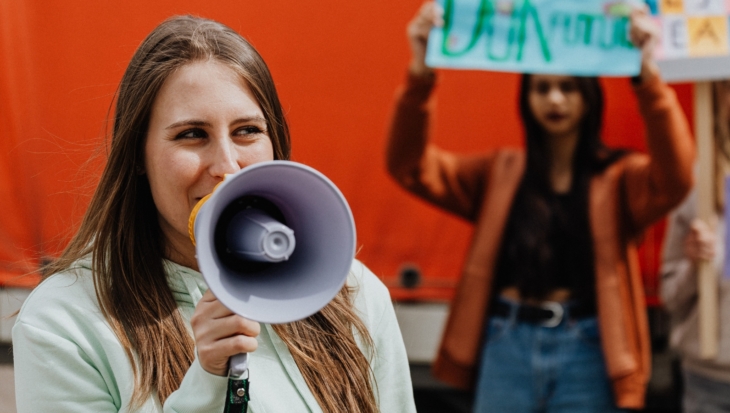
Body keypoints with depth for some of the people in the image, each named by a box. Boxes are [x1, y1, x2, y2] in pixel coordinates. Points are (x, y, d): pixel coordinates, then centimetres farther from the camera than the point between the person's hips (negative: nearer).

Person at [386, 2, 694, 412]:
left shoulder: (618, 178, 2)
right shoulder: (499, 174, 11)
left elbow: (674, 177, -19)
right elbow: (409, 166, 2)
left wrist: (648, 75, -33)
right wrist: (421, 74, -15)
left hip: (585, 352, -2)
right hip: (507, 348, 2)